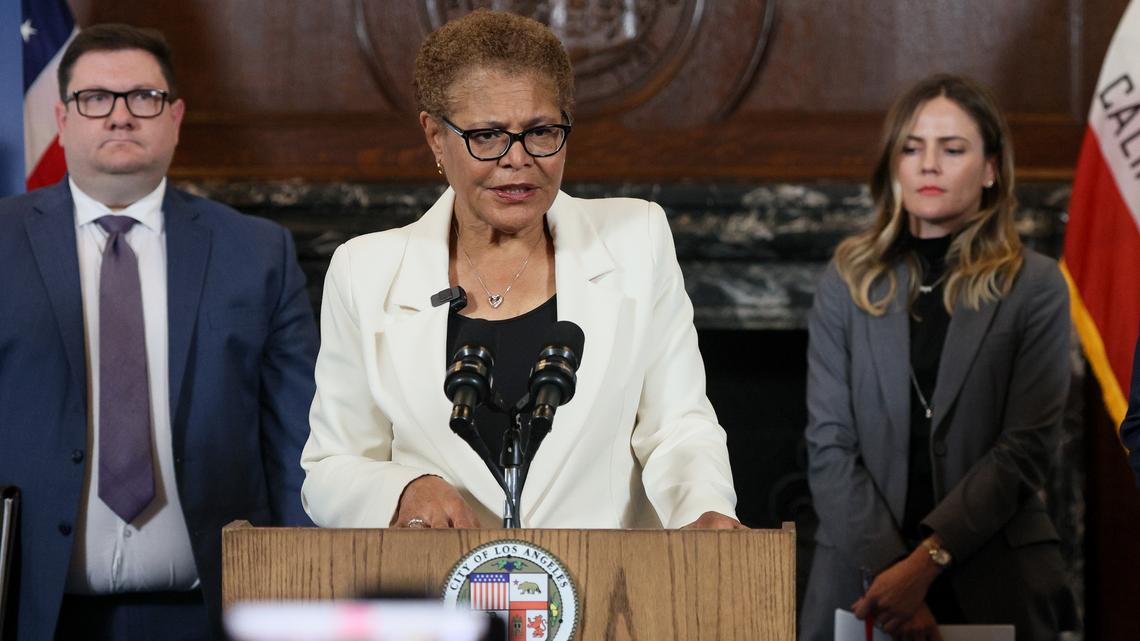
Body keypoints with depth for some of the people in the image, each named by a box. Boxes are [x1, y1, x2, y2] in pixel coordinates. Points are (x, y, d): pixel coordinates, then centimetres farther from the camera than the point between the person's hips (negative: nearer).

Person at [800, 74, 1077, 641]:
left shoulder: (1036, 289, 0)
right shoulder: (848, 283, 5)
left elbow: (1026, 448, -8)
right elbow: (829, 446, -2)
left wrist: (926, 562, -18)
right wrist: (887, 571, -15)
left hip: (995, 589, -1)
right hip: (861, 580, 1)